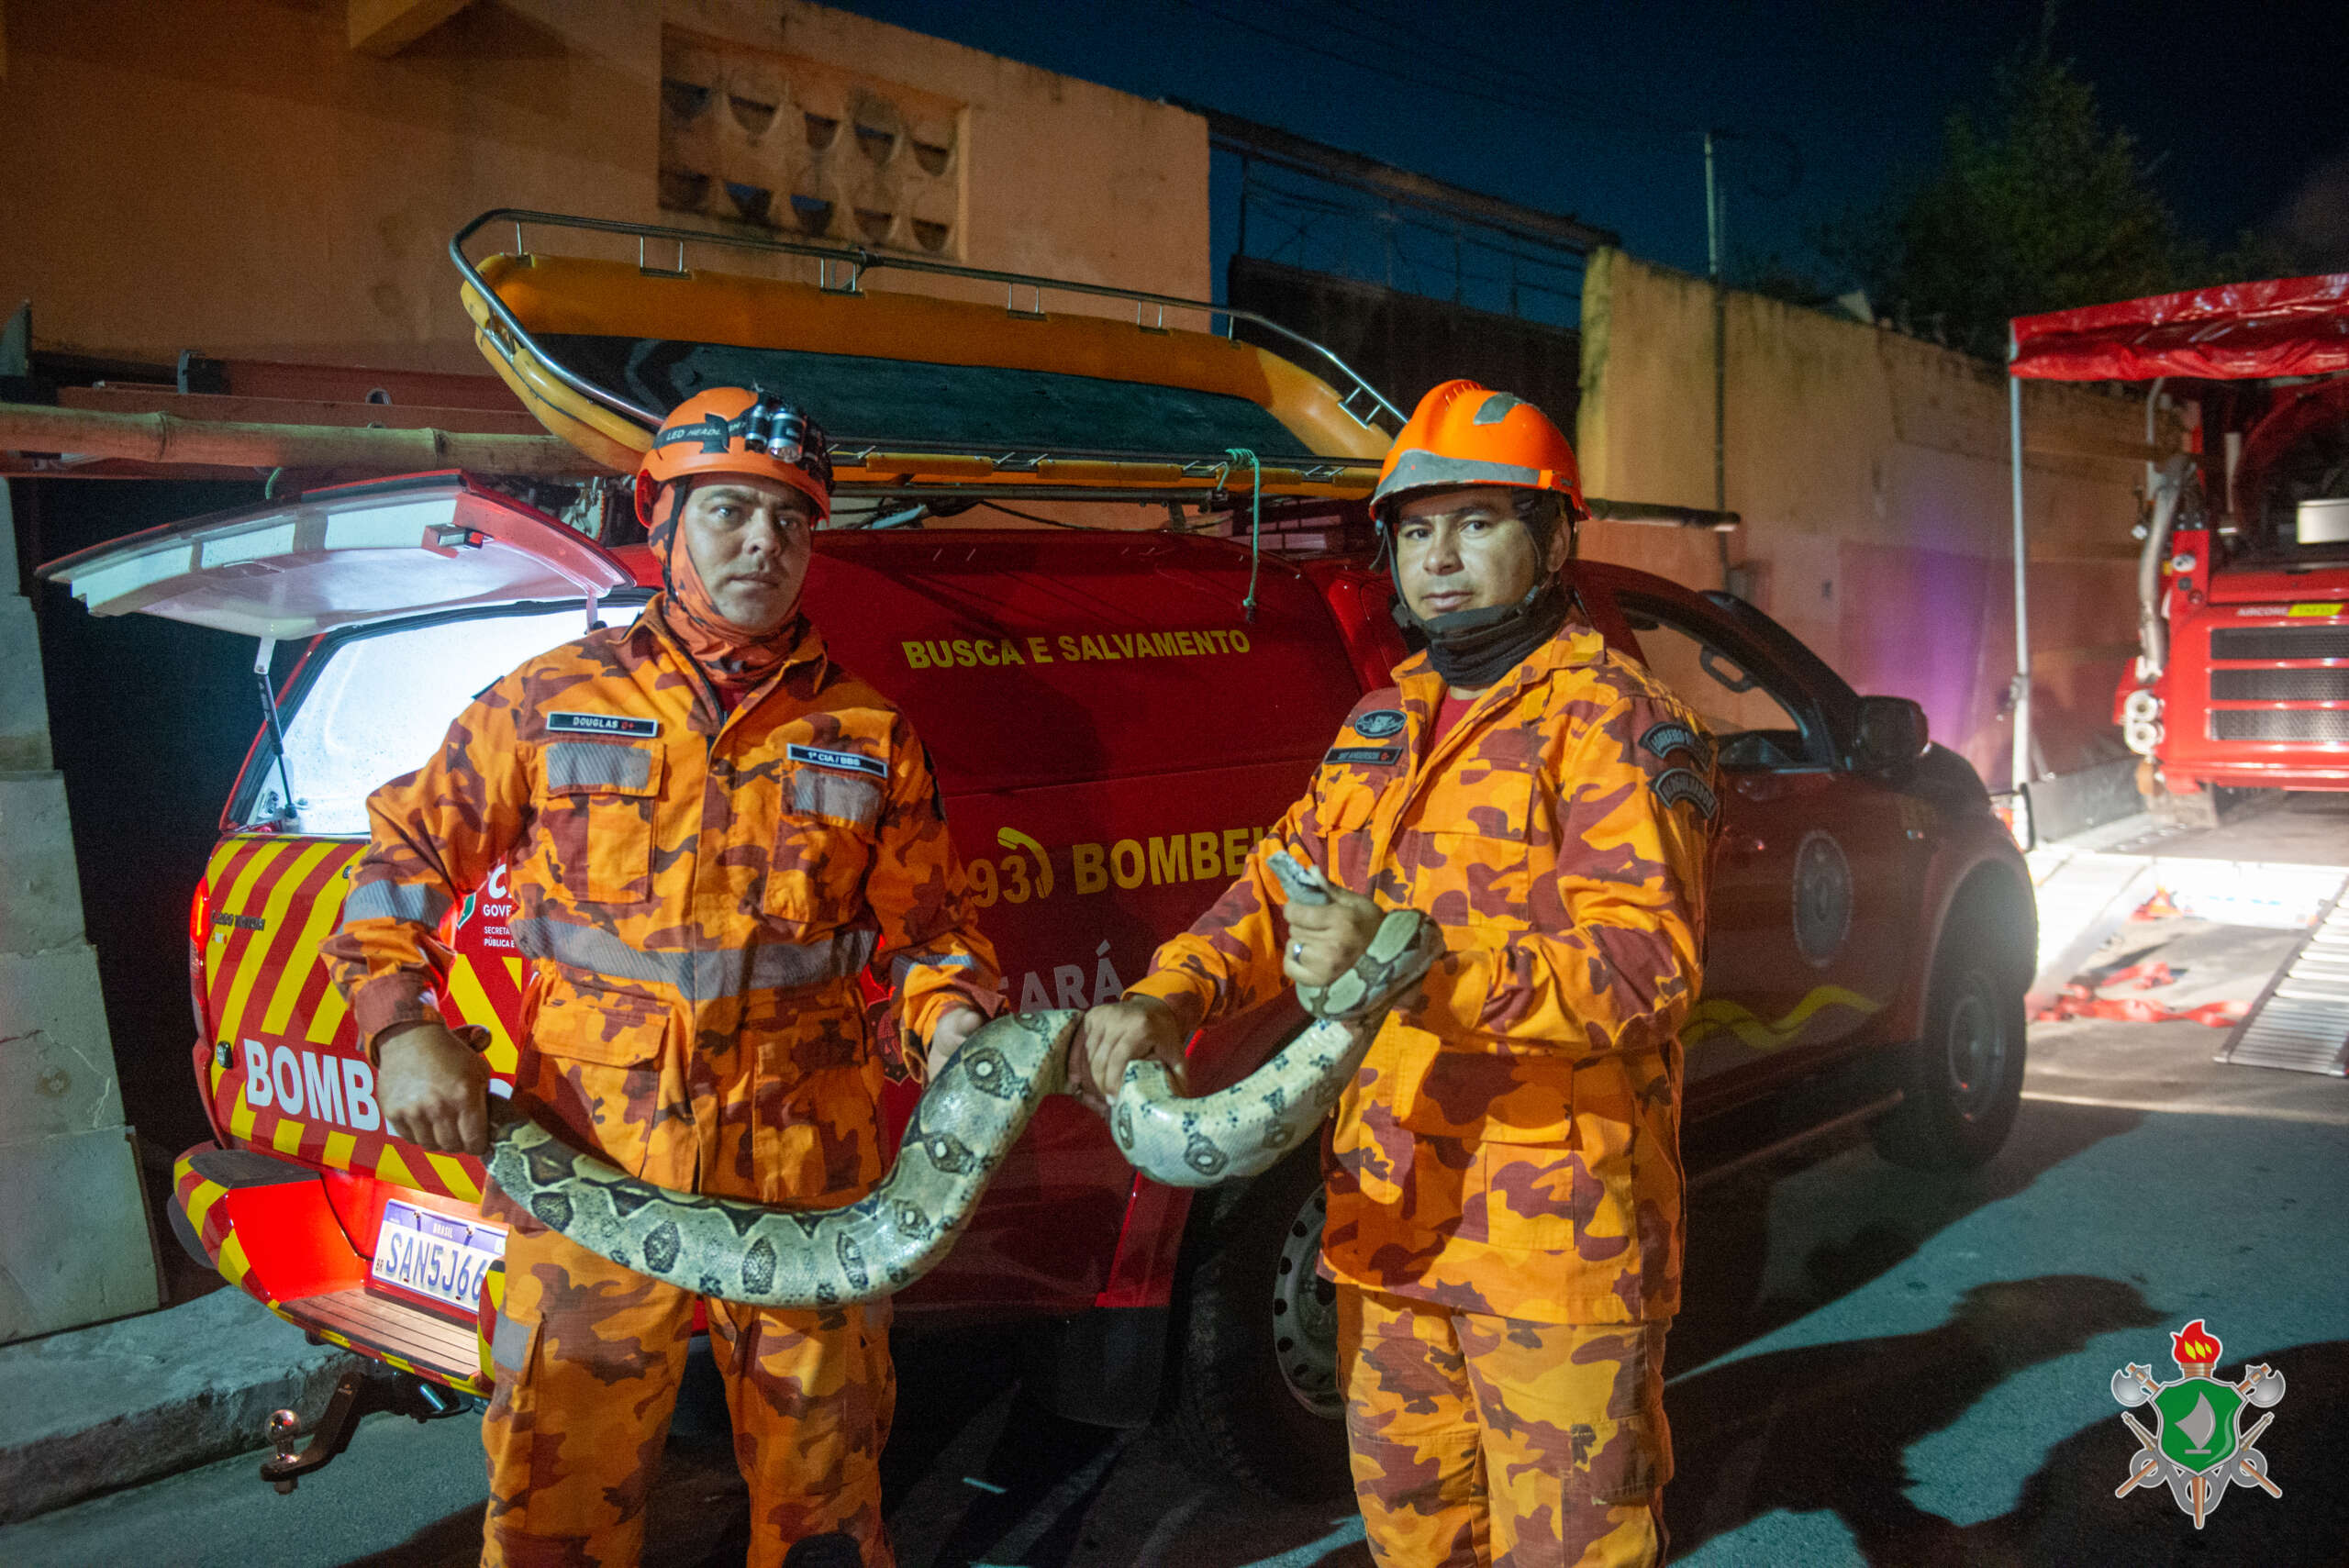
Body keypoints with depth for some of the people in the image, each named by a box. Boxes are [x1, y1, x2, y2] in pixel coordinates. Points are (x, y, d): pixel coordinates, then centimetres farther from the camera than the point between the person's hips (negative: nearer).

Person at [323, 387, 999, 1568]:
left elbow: (921, 924, 12)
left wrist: (951, 1017, -8)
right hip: (589, 1173, -1)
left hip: (808, 1185, 1)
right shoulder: (553, 700, 4)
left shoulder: (867, 736, 7)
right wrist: (400, 1026, -2)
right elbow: (406, 852, 11)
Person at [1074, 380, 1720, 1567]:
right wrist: (1168, 998, -7)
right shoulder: (1382, 728, 14)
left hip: (1555, 1238, -7)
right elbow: (1278, 890, 12)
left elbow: (1647, 955, -23)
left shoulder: (1616, 724, -11)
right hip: (1388, 1215, 7)